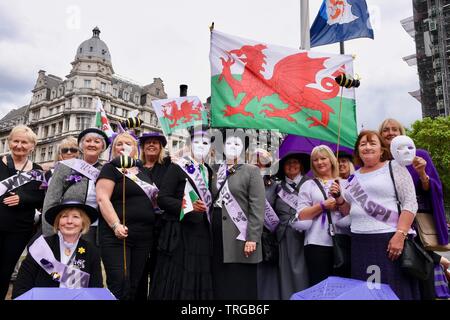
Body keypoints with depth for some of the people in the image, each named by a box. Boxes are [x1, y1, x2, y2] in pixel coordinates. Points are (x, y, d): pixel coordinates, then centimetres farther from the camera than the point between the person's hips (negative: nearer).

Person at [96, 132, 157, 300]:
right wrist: (116, 225, -24)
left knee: (134, 286, 11)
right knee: (119, 286, -9)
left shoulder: (142, 171, 18)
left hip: (144, 236, 6)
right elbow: (102, 198, -13)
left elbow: (152, 198, 29)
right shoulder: (110, 168, 1)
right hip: (118, 236, -6)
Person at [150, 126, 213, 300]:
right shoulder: (177, 168, -3)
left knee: (198, 279, 7)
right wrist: (188, 206, -20)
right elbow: (162, 198, -10)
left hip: (202, 233, 6)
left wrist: (206, 207, 6)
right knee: (176, 279, -2)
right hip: (179, 233, -5)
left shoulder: (208, 171, 15)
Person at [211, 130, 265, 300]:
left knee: (240, 286, 2)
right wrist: (211, 231, 9)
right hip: (218, 234, 5)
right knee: (220, 283, 11)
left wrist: (252, 238, -17)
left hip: (239, 235, -5)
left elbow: (257, 207, -10)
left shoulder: (251, 171, -3)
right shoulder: (218, 172, 14)